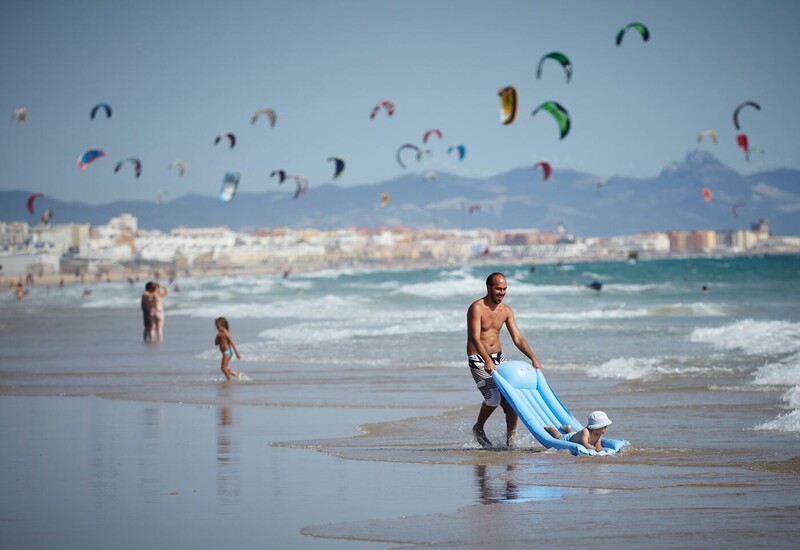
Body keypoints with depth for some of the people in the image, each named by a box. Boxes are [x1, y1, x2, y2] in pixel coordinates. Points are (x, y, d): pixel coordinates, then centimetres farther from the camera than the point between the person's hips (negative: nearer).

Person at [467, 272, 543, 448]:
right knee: (493, 397, -18)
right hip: (478, 359, -6)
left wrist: (533, 358, -6)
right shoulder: (477, 308, -16)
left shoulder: (506, 311, 6)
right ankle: (478, 429, 8)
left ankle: (510, 439, 3)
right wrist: (487, 361, -40)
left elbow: (517, 338, 7)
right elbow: (475, 338, -26)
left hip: (498, 357, 6)